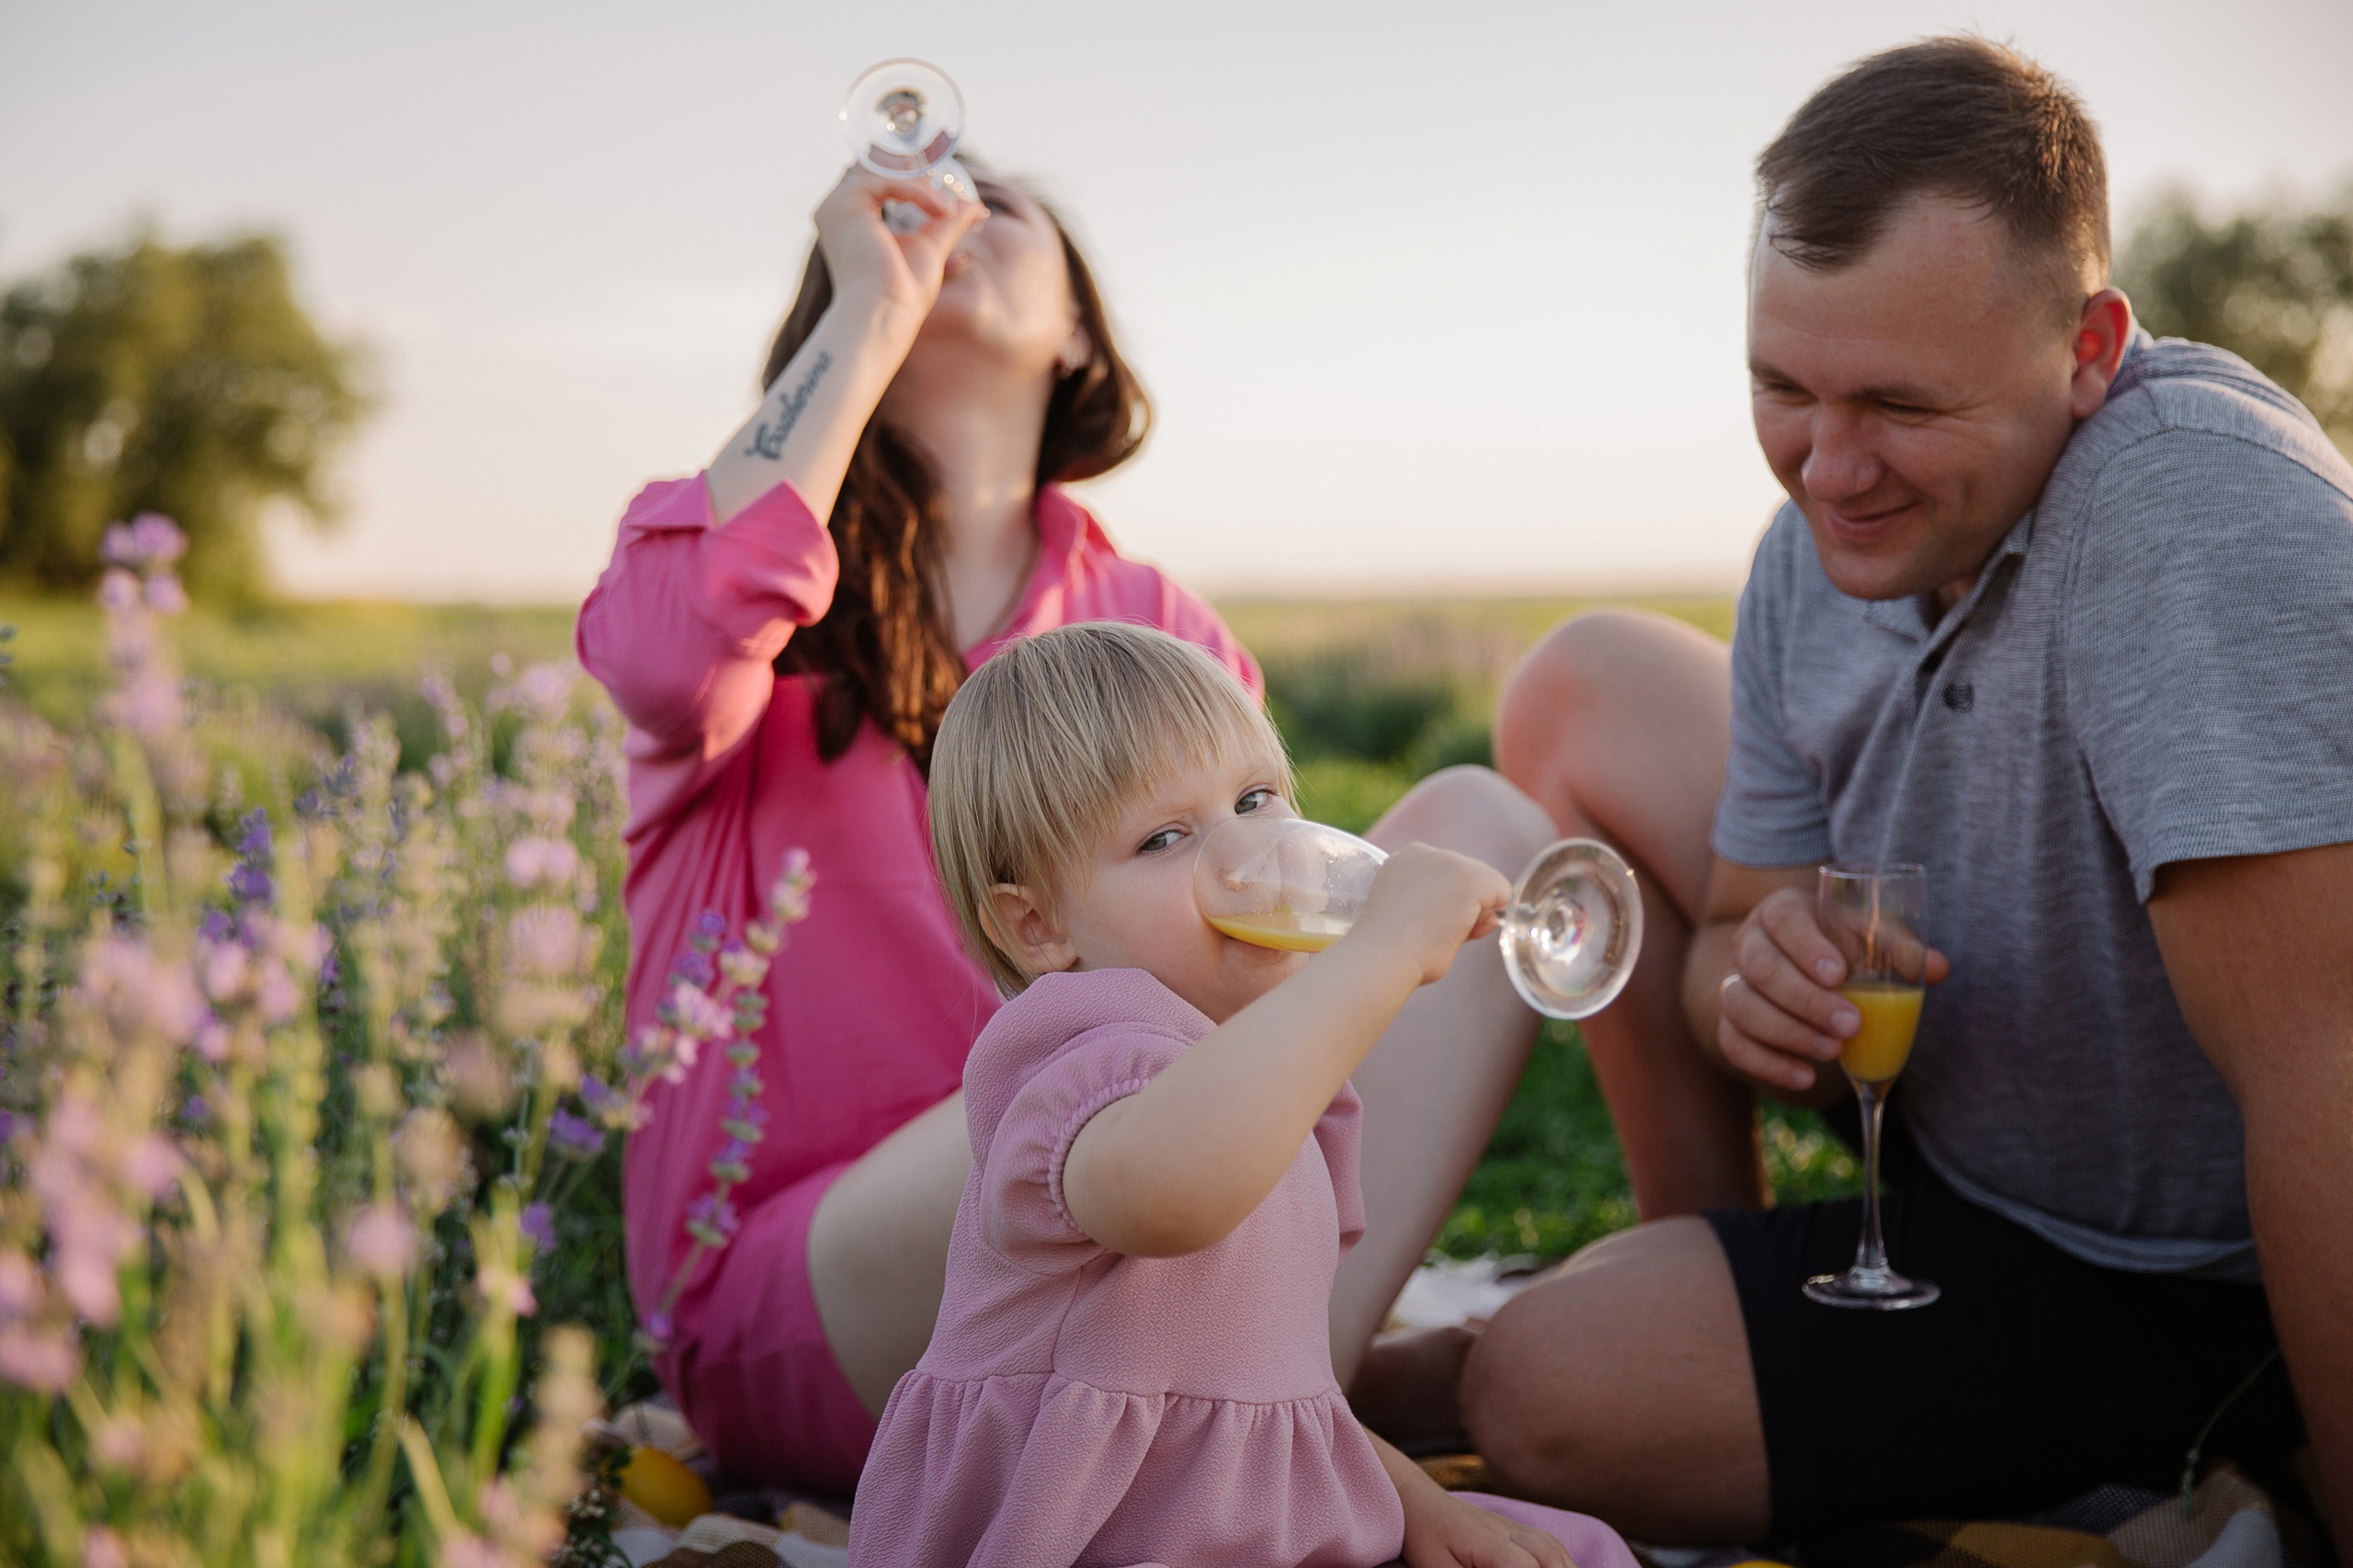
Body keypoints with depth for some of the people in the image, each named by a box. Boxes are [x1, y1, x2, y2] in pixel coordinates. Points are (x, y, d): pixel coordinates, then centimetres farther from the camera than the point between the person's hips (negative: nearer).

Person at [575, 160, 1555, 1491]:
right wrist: (873, 313, -14)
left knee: (1480, 824, -8)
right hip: (793, 1315, -4)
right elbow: (669, 663, -25)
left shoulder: (1158, 632, 11)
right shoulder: (727, 538, 1)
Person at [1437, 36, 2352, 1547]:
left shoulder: (2206, 508, -34)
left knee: (1553, 1392, -22)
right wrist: (1750, 977, -25)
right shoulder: (1824, 551, -9)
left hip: (2192, 1289, -8)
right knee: (1582, 694, 8)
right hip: (1962, 1117, 8)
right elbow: (1747, 925, -1)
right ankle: (1703, 1258, 18)